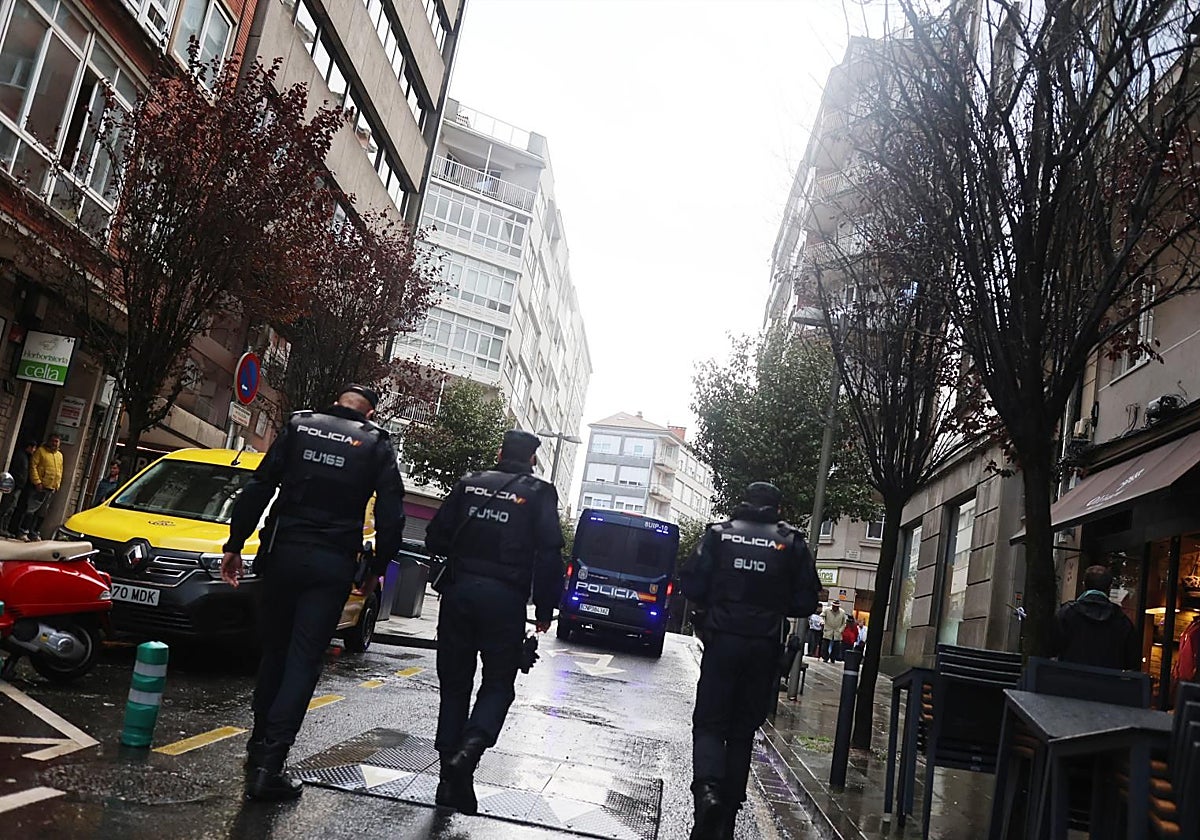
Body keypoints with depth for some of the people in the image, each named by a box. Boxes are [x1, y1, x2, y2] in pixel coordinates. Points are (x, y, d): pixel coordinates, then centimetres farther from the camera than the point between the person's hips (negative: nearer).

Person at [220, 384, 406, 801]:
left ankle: (260, 748, 26)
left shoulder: (299, 425, 8)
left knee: (273, 652, 16)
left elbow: (258, 487, 3)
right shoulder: (377, 444, 4)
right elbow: (391, 513, -3)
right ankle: (268, 765, -5)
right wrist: (376, 569, 6)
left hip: (284, 553, 2)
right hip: (333, 564, -2)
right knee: (303, 661, 0)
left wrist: (235, 544, 5)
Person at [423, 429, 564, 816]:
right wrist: (544, 610, 0)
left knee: (454, 684, 11)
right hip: (504, 599, -3)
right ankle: (469, 750, -15)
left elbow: (435, 538, 8)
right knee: (498, 683, 10)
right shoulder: (539, 493, 0)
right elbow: (549, 555, -6)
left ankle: (451, 783, 12)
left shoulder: (469, 483, 8)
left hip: (459, 592, 3)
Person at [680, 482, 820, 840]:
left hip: (722, 640, -1)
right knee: (742, 730, 12)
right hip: (764, 647, 2)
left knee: (709, 723, 6)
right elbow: (806, 602, 1)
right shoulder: (792, 543, 2)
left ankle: (707, 789, -19)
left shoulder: (719, 533, 0)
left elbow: (691, 585, -5)